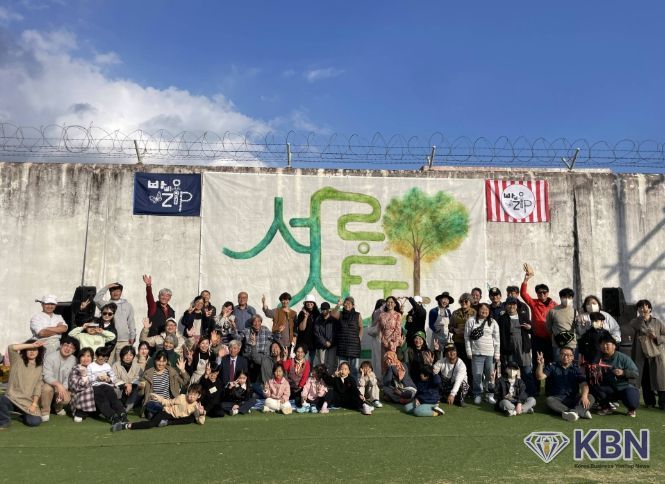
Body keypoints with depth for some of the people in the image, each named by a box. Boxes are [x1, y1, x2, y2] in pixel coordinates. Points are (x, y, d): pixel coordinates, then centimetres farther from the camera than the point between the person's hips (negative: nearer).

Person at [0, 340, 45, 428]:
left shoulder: (39, 367, 9)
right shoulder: (17, 361, 2)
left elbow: (38, 386, 3)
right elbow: (11, 348, -19)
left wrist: (34, 404, -7)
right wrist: (31, 345, -20)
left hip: (28, 402, 2)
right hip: (12, 398, -2)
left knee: (35, 422, -21)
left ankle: (25, 416, 19)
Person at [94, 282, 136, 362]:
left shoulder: (127, 305, 15)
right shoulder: (106, 304, 11)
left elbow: (131, 322, 14)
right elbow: (96, 299, -9)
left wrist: (132, 336, 8)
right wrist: (106, 287, -5)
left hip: (124, 340, 1)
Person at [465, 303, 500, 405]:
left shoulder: (493, 322, 6)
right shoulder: (471, 321, 0)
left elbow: (497, 340, 6)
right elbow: (467, 337, 0)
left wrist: (497, 354, 2)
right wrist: (469, 352, -4)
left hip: (490, 354, 1)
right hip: (477, 353, -1)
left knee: (490, 375, 4)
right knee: (477, 375, 2)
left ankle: (489, 395, 17)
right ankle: (477, 395, 15)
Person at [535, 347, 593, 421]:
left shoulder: (577, 369, 9)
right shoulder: (552, 366, 7)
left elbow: (584, 384, -5)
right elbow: (540, 377, -5)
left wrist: (584, 396, -26)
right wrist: (540, 364, -24)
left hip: (573, 399, 1)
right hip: (557, 399, -1)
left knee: (590, 397, -22)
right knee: (549, 400, -33)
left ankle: (575, 411, -47)